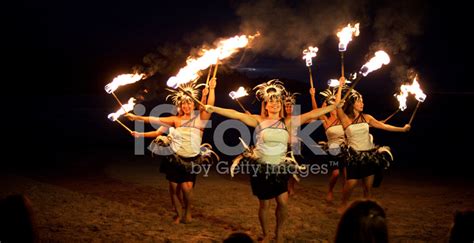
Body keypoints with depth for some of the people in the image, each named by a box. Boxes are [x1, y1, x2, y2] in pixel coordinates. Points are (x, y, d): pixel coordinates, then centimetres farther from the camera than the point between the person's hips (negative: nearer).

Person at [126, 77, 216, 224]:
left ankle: (188, 212, 8)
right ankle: (179, 214, 28)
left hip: (192, 161, -3)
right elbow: (156, 120, 8)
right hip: (175, 159, 3)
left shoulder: (200, 119, -4)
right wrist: (137, 117, 9)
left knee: (187, 187, -18)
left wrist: (211, 89, -26)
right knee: (174, 188, 6)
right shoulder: (176, 120, 4)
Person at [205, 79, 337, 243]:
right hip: (261, 168, -2)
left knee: (283, 203, -1)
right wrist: (213, 109, -20)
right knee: (264, 204, 7)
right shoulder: (259, 121, -4)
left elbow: (312, 114, -3)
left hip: (280, 168, 2)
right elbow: (237, 115, -12)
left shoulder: (288, 122, 1)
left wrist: (336, 105, -7)